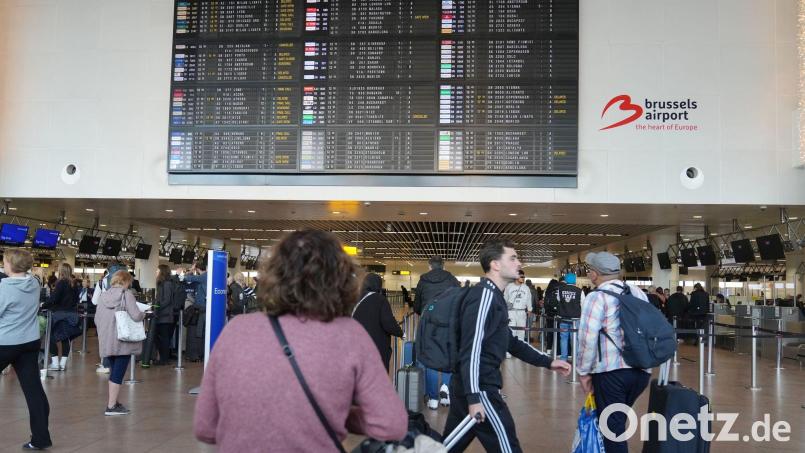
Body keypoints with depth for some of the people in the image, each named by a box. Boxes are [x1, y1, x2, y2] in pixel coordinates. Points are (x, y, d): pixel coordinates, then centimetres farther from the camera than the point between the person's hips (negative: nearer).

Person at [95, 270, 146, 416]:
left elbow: (97, 318, 9)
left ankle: (113, 401, 28)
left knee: (113, 371, 19)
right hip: (123, 341, -6)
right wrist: (143, 314, 4)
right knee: (118, 373, -2)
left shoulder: (104, 295, 6)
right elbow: (136, 316, -17)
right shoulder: (127, 294, -10)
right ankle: (111, 406, -2)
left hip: (107, 341, 6)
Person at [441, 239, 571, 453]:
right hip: (478, 388, -10)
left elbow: (510, 342, 24)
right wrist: (474, 398, -24)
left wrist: (548, 362, 19)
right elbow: (471, 348, -21)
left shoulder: (493, 296, 18)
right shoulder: (485, 294, -14)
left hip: (466, 387, 10)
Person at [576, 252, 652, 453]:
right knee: (617, 421, 23)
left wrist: (584, 372, -5)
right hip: (642, 370, 6)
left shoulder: (597, 297, -7)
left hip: (611, 371, -6)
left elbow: (588, 339, -14)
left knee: (613, 426, 5)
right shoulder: (639, 293, 13)